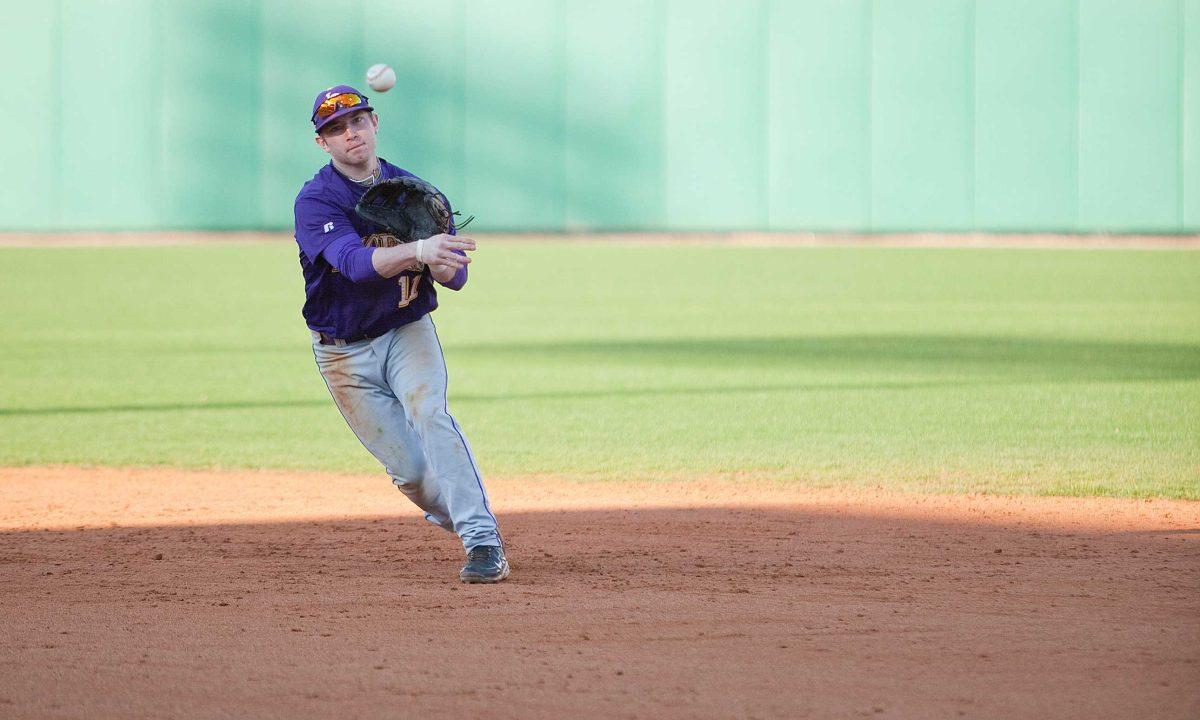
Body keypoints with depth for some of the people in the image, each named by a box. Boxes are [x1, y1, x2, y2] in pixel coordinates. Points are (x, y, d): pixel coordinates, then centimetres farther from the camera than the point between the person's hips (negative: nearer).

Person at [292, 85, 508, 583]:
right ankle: (469, 523, 26)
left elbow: (456, 274, -2)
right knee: (411, 472, -3)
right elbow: (353, 262, -33)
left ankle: (483, 541, -34)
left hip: (407, 331, 1)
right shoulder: (316, 200, -15)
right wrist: (415, 250, -51)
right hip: (344, 351, -1)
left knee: (430, 414, -28)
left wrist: (437, 262, -27)